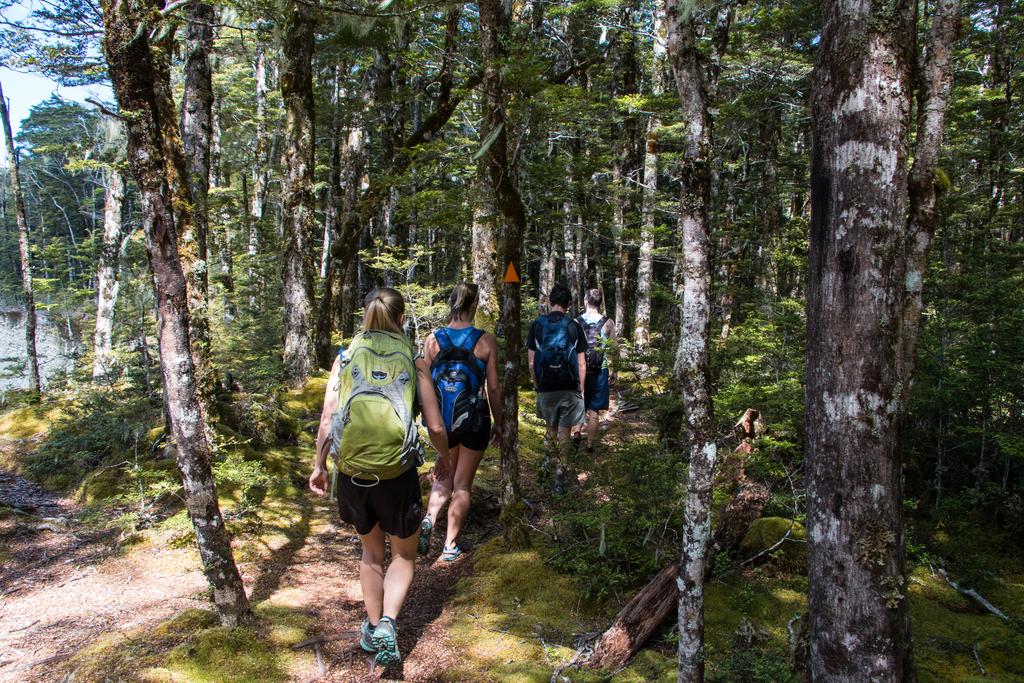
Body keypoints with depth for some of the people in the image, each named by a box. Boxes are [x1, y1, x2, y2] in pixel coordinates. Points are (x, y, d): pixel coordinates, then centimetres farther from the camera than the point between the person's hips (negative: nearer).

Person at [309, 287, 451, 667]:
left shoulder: (345, 358, 2)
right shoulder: (413, 362, -1)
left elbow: (327, 422, 1)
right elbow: (436, 427, 0)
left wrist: (318, 465, 15)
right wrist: (444, 456, 19)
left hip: (352, 472, 2)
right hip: (397, 474, -2)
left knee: (371, 550, 27)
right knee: (404, 555, 21)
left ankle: (374, 628, 38)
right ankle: (387, 622, 1)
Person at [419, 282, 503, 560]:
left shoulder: (432, 339, -3)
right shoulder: (486, 340, -9)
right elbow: (493, 387, -5)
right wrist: (498, 423, 7)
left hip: (442, 420, 2)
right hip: (473, 420, -2)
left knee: (444, 477, 23)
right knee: (462, 485, 12)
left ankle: (428, 519, -1)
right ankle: (450, 545, 15)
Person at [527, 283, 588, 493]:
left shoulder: (537, 325, -2)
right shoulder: (574, 327, -4)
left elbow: (531, 362, 0)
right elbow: (581, 364, -2)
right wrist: (581, 389, 7)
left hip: (546, 387, 1)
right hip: (569, 387, -1)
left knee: (551, 427, 23)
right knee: (565, 431, 7)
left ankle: (550, 458, 35)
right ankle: (562, 472, 7)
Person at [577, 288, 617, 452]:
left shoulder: (576, 322, -5)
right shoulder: (608, 323, -5)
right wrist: (614, 371, 8)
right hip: (600, 371, 0)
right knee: (594, 410, 8)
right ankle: (590, 443, 14)